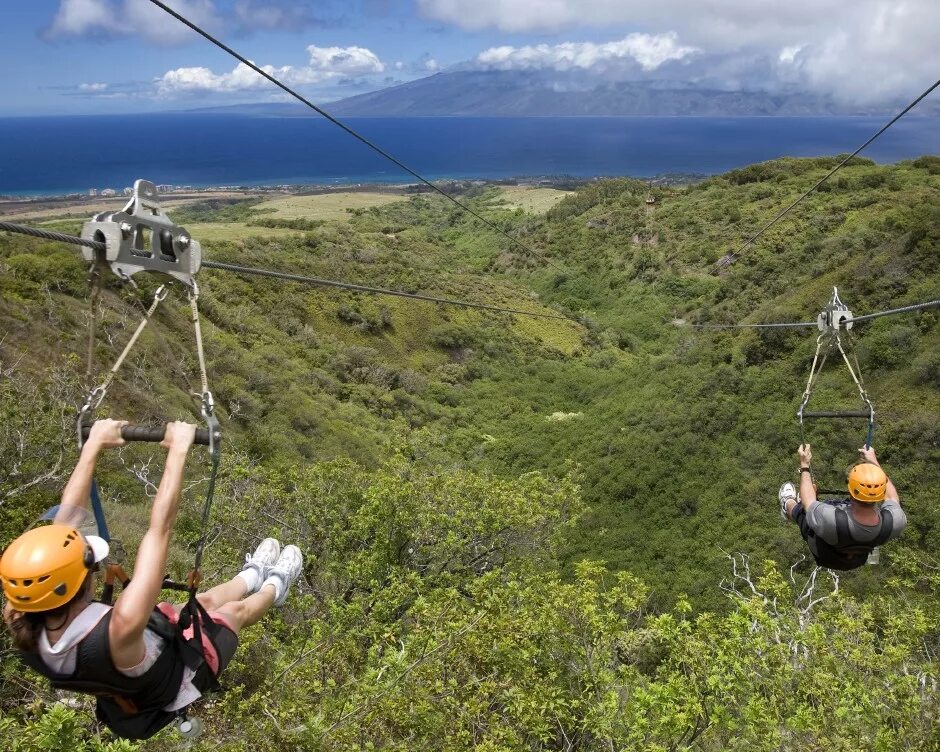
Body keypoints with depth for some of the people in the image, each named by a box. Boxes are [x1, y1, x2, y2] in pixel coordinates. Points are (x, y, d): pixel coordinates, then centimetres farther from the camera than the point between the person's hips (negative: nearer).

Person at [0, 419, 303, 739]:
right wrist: (179, 449, -38)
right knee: (234, 610, 20)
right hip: (173, 689, -5)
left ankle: (252, 575, 56)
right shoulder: (120, 630, -51)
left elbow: (66, 518, -23)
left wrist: (94, 444, -16)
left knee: (207, 600, 24)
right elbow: (160, 528, -47)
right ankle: (274, 588, 54)